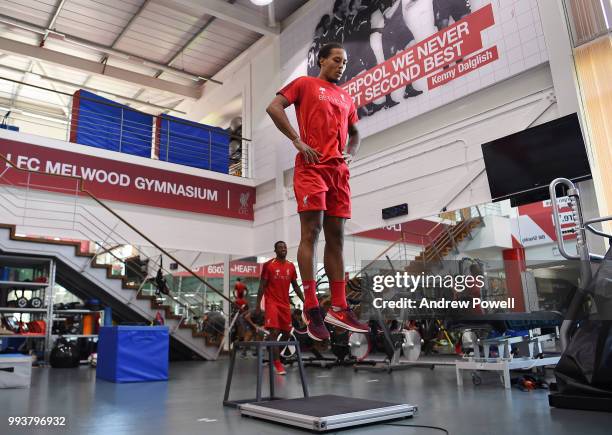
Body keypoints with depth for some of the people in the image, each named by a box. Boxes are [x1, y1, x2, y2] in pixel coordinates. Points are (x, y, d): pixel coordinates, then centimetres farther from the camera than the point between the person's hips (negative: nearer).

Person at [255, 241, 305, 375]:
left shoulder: (291, 266, 8)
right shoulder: (268, 265, -5)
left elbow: (295, 286, 15)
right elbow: (262, 285, -4)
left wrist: (304, 301, 8)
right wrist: (258, 304, -9)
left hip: (285, 303, 6)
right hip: (272, 302, -6)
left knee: (287, 332, 9)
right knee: (274, 332, -13)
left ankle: (274, 355, 29)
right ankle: (277, 364, -8)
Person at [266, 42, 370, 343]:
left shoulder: (346, 97, 26)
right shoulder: (305, 84, 9)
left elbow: (354, 132, 33)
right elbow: (274, 107, -3)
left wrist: (351, 152, 11)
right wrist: (298, 141, -11)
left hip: (339, 170, 6)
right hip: (312, 166, -6)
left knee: (336, 237, 3)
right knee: (311, 233, -11)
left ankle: (339, 308, 6)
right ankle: (312, 310, -8)